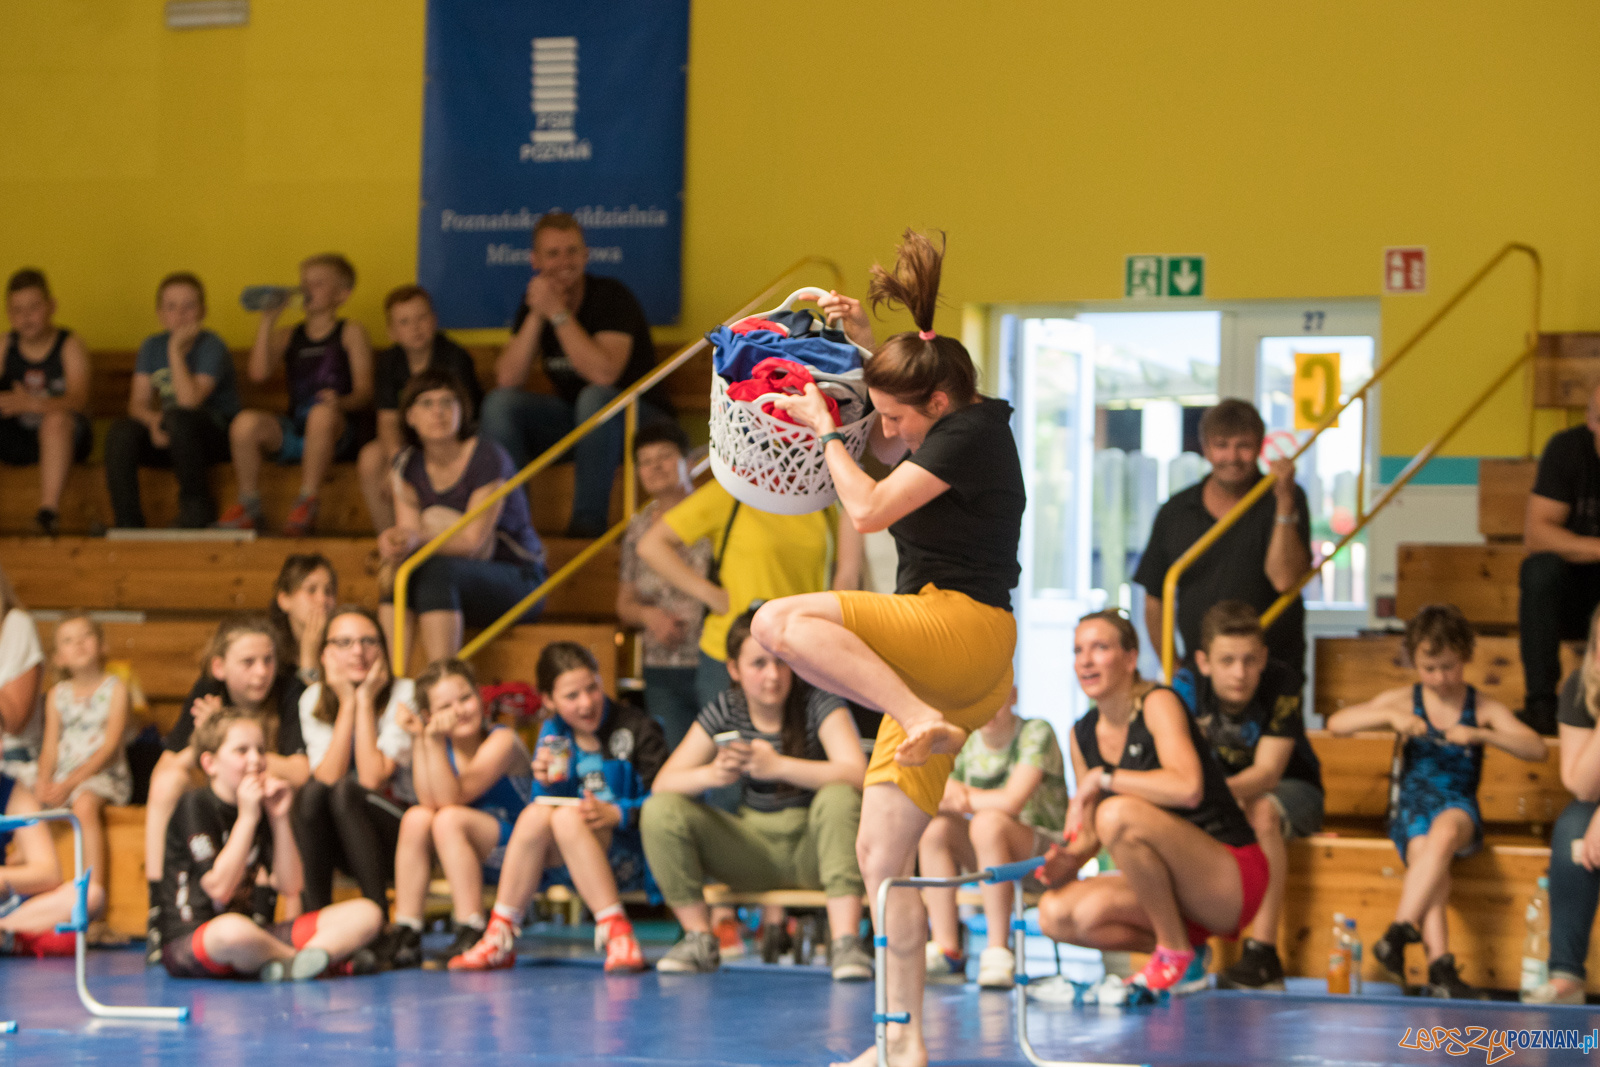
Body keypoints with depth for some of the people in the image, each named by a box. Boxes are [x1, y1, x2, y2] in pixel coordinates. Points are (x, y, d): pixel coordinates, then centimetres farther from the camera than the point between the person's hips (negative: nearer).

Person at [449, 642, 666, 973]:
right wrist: (546, 785, -13)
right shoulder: (553, 735, 11)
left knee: (567, 818, -32)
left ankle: (617, 934, -34)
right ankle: (499, 939, -23)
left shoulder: (636, 728, -4)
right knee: (536, 815, -25)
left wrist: (618, 813, -26)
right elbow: (548, 801, 9)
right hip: (566, 866, 5)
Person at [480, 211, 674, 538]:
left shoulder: (611, 296, -17)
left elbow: (603, 373, -33)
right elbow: (507, 379, -10)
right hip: (573, 419, 6)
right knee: (498, 403, -12)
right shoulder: (535, 303, 1)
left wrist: (558, 313, -29)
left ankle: (589, 520, -29)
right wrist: (536, 316, -20)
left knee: (596, 397, -37)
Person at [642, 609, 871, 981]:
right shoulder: (724, 712, -2)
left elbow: (856, 774, -26)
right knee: (661, 811, -16)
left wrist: (778, 766, -36)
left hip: (813, 846, -3)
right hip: (752, 847, 3)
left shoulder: (819, 704, -10)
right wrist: (712, 774, -29)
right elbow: (663, 783, -7)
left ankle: (845, 942, -37)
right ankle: (699, 939, -8)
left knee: (839, 798, -35)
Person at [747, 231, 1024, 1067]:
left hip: (965, 630, -10)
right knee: (881, 855, 7)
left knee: (782, 622, -26)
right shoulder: (945, 432, 18)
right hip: (929, 666, 10)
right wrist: (869, 347, 31)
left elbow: (868, 508, -16)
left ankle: (925, 722, -31)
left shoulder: (971, 432, -9)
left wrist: (824, 430, -1)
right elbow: (887, 460, 42)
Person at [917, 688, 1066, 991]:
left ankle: (998, 952, -31)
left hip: (1047, 854, -6)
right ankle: (946, 952, -19)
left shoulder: (1036, 733, -13)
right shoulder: (967, 744, 6)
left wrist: (963, 800, -12)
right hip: (992, 860, 6)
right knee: (933, 826, -17)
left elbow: (1012, 802, -25)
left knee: (988, 822, -34)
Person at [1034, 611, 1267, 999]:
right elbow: (1089, 833, 15)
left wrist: (1103, 778, -23)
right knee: (1056, 915, -15)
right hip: (1172, 892, 7)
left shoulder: (1158, 704, -13)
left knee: (1118, 813, -31)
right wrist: (1069, 861, -8)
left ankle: (1177, 956, -16)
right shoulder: (1083, 735, 8)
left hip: (1231, 877, -7)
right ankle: (1186, 947, 3)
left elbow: (1188, 788, -31)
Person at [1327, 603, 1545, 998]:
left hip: (1460, 806, -1)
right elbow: (1336, 724, 1)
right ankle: (1440, 967, -42)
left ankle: (1399, 933, -42)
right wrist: (1390, 716, -14)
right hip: (1412, 804, 1)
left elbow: (1537, 749, -6)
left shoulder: (1483, 708, 8)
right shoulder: (1403, 701, 10)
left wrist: (1480, 734, -20)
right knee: (1425, 856, -33)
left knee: (1444, 833, -38)